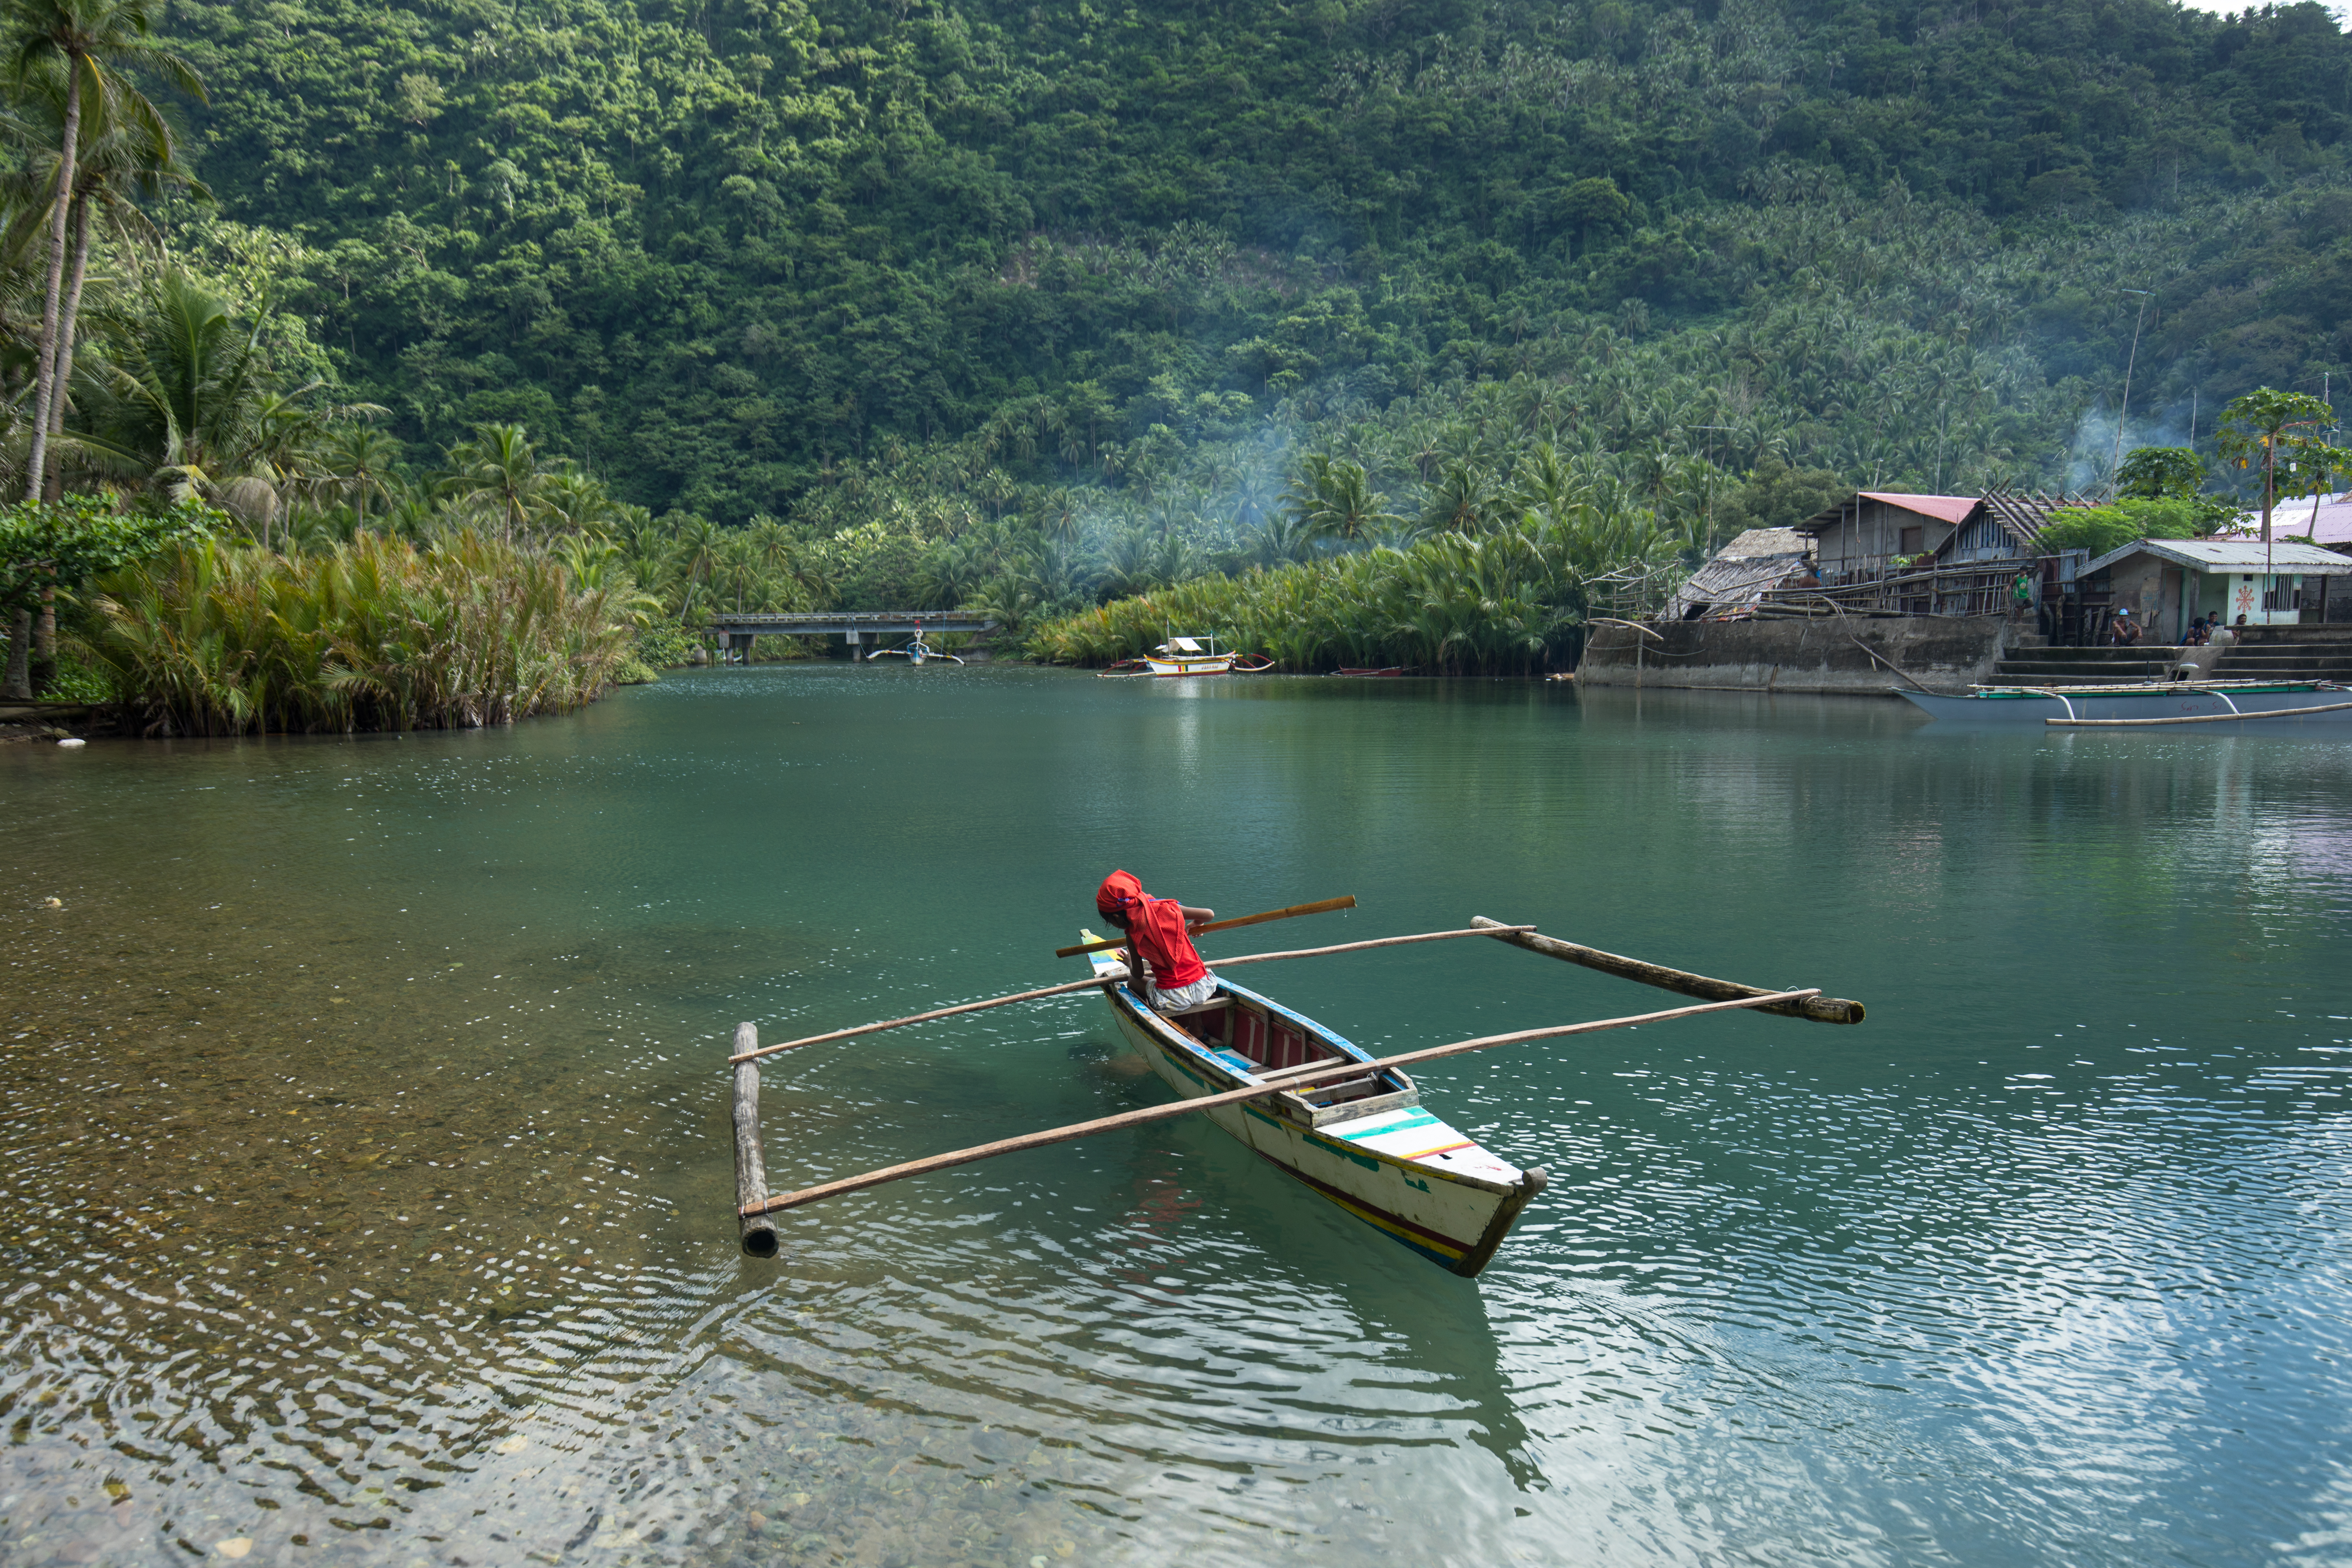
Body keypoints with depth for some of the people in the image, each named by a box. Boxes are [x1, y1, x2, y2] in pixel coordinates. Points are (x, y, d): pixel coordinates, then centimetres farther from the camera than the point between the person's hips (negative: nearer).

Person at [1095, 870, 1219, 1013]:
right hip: (1204, 988, 4)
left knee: (1132, 982, 22)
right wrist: (1194, 925, 29)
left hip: (1173, 1000, -4)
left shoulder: (1133, 935, -7)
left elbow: (1138, 975, 7)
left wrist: (1129, 963, 30)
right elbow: (1210, 914, 6)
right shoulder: (1166, 908, -1)